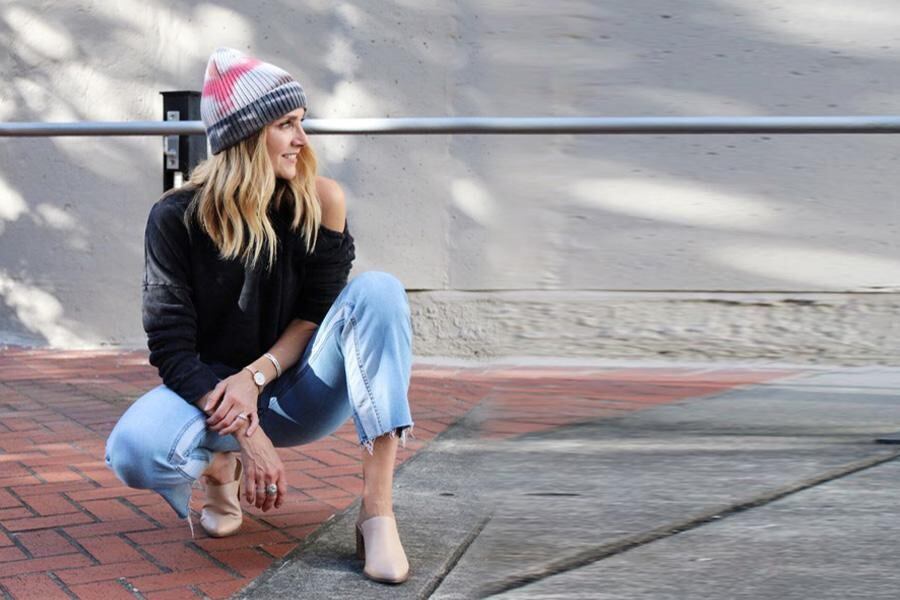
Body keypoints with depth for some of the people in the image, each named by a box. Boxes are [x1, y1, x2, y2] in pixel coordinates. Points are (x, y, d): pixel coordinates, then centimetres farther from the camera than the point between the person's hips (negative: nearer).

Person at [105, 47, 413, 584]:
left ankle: (377, 514, -31)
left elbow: (317, 314, -4)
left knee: (378, 291, -26)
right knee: (135, 453, -35)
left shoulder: (320, 202, -8)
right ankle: (221, 468, 5)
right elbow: (172, 345, -14)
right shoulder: (177, 218, -11)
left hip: (295, 395, 2)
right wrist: (245, 433, -26)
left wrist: (256, 376, -21)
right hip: (212, 391, -1)